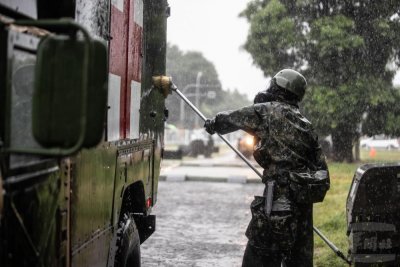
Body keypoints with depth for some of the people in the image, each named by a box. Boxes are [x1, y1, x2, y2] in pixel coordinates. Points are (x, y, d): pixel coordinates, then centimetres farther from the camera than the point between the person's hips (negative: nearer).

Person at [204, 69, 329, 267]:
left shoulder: (267, 111, -2)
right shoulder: (305, 125, 17)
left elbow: (231, 119, 14)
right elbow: (321, 167, 16)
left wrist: (213, 124, 34)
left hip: (280, 196, -7)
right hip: (305, 198, 7)